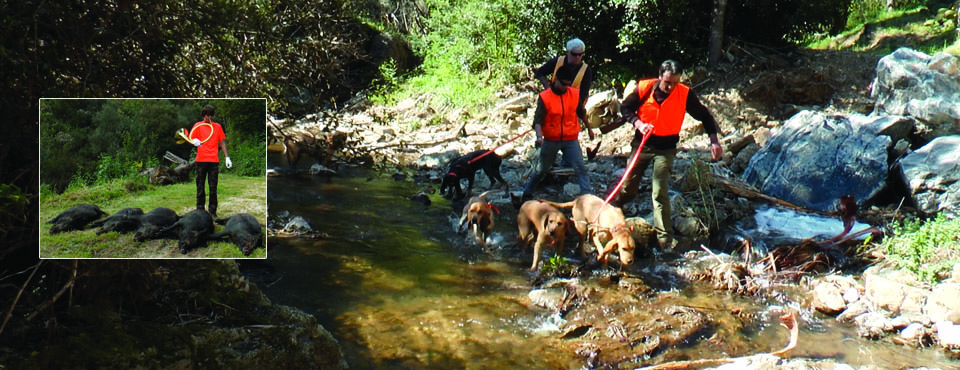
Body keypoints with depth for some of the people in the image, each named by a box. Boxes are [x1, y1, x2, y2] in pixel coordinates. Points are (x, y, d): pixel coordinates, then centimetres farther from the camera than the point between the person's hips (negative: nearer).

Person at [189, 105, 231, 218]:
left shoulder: (217, 127, 12)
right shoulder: (198, 126, 6)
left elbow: (222, 142, 14)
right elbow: (191, 139, 2)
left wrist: (227, 157, 6)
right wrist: (194, 141, -22)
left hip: (214, 161, 1)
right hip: (201, 160, -1)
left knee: (213, 187, 1)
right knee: (200, 186, 2)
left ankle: (212, 211, 6)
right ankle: (200, 210, 9)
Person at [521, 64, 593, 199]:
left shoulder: (575, 93, -3)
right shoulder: (544, 97, -12)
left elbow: (581, 113, 13)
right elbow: (538, 120, -17)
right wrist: (539, 136, -34)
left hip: (570, 139, 2)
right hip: (550, 140, -1)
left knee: (580, 168, -10)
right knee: (542, 170, 11)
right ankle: (526, 192, 31)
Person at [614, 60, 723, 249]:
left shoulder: (685, 94, -15)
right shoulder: (644, 88, -14)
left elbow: (704, 116, -5)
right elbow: (625, 108, -2)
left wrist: (714, 140, -17)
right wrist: (638, 123, -20)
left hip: (666, 149, -2)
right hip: (641, 144, 2)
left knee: (660, 193, -11)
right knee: (628, 189, 11)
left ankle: (665, 238, -4)